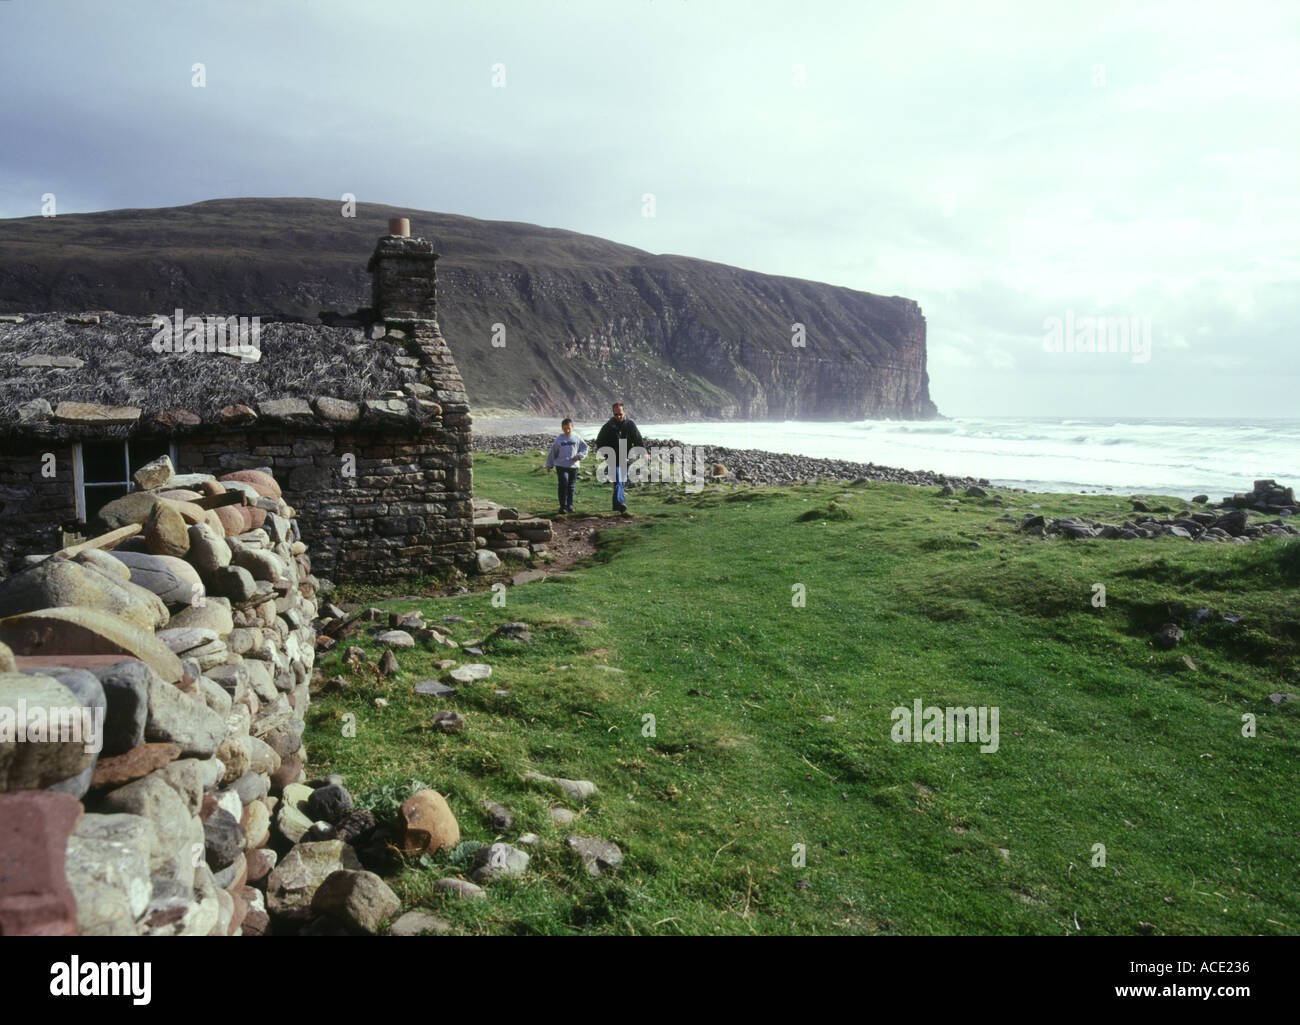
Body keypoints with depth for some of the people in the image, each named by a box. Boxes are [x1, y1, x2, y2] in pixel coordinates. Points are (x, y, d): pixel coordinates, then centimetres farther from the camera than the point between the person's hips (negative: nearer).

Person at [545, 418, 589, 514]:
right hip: (561, 466, -2)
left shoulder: (576, 438, 3)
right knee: (563, 485, -11)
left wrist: (579, 456, -7)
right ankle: (563, 506, -7)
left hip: (573, 466, 2)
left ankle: (570, 505, 19)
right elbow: (553, 452, 9)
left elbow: (585, 448, 11)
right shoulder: (559, 439, 2)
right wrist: (549, 465, 10)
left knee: (571, 486, 8)